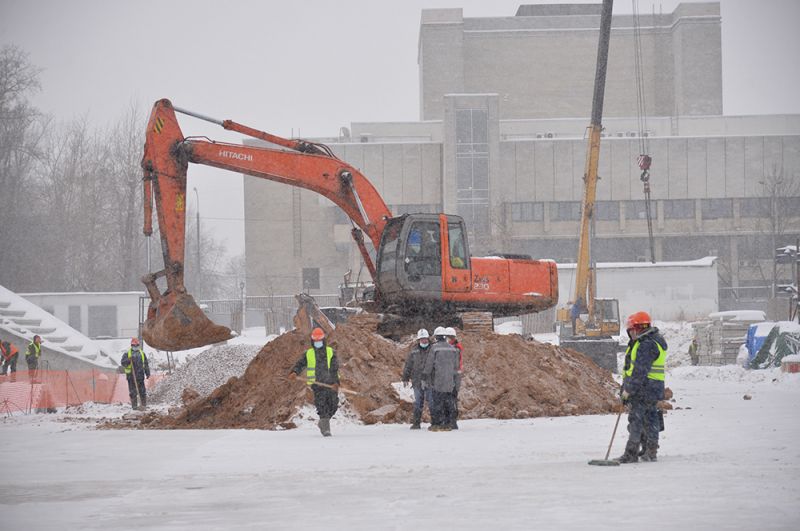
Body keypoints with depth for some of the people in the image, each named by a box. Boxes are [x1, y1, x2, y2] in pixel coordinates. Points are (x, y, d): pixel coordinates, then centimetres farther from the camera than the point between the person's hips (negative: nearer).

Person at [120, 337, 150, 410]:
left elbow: (146, 364, 17)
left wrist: (147, 373, 12)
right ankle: (134, 405, 5)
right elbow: (122, 363, -5)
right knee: (133, 392, 0)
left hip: (140, 376, 2)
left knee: (142, 391, 2)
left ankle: (143, 404, 8)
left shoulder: (142, 353, 13)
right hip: (131, 376, -2)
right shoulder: (127, 354, 3)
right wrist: (128, 360, -24)